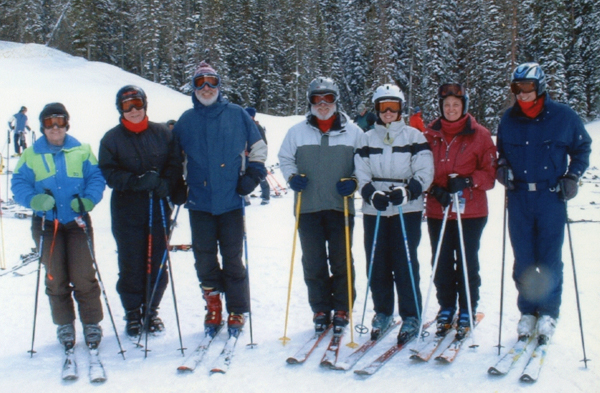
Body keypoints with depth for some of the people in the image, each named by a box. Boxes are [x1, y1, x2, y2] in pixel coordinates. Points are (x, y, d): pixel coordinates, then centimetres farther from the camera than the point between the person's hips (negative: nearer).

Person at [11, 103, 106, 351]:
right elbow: (19, 185, 0)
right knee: (55, 277, 5)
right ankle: (64, 324, 19)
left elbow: (96, 179, 0)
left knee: (84, 276, -6)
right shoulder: (31, 155, 7)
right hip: (46, 224, 1)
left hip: (77, 221, -1)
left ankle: (91, 323, 8)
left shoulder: (81, 151, 5)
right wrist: (36, 200, -19)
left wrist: (87, 201, -18)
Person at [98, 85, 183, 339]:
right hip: (127, 212, -1)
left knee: (157, 263, 7)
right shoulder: (111, 138, 2)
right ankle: (132, 315, 17)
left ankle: (151, 311, 23)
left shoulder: (162, 134, 5)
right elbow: (108, 173, -5)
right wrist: (137, 181, -19)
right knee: (131, 266, 3)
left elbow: (175, 164, 4)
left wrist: (166, 184, -16)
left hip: (159, 210, 1)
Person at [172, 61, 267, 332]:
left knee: (233, 258, 2)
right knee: (204, 258, 5)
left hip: (231, 200, -2)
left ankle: (236, 312, 14)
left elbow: (258, 147, 11)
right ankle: (213, 306, 20)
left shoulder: (237, 114, 5)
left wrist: (253, 175, 0)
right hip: (200, 201, 2)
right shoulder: (186, 120, 10)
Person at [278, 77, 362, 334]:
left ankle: (342, 309, 17)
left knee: (341, 260, 5)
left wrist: (353, 182, -9)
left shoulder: (352, 131, 5)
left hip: (341, 206, -1)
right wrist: (292, 177, -5)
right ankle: (320, 309, 18)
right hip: (307, 207, 1)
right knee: (313, 261, 5)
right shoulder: (297, 131, 8)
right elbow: (285, 159, 14)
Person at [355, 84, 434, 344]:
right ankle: (382, 312, 22)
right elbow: (361, 175, 5)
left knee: (405, 264, -5)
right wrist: (372, 194, -14)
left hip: (407, 210, -2)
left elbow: (425, 173, -3)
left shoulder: (414, 137, 3)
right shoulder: (367, 139, 10)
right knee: (377, 264, 5)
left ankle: (411, 317, 7)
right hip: (374, 211, 3)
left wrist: (406, 191, -20)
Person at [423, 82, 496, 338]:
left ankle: (467, 313, 18)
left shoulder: (479, 135, -1)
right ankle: (446, 310, 24)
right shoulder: (430, 135, 5)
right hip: (437, 210, 2)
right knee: (441, 263, 8)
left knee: (467, 263, 3)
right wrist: (435, 189, -8)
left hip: (471, 211, -2)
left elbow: (490, 172, -1)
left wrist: (468, 181, -17)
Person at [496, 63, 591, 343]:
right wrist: (502, 166, 2)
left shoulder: (564, 117, -1)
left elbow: (582, 148, 10)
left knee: (550, 258, 0)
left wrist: (572, 176, -1)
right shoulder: (508, 120, 7)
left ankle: (549, 312, 13)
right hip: (519, 197, 3)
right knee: (523, 259, 6)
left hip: (551, 197, -2)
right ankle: (528, 311, 18)